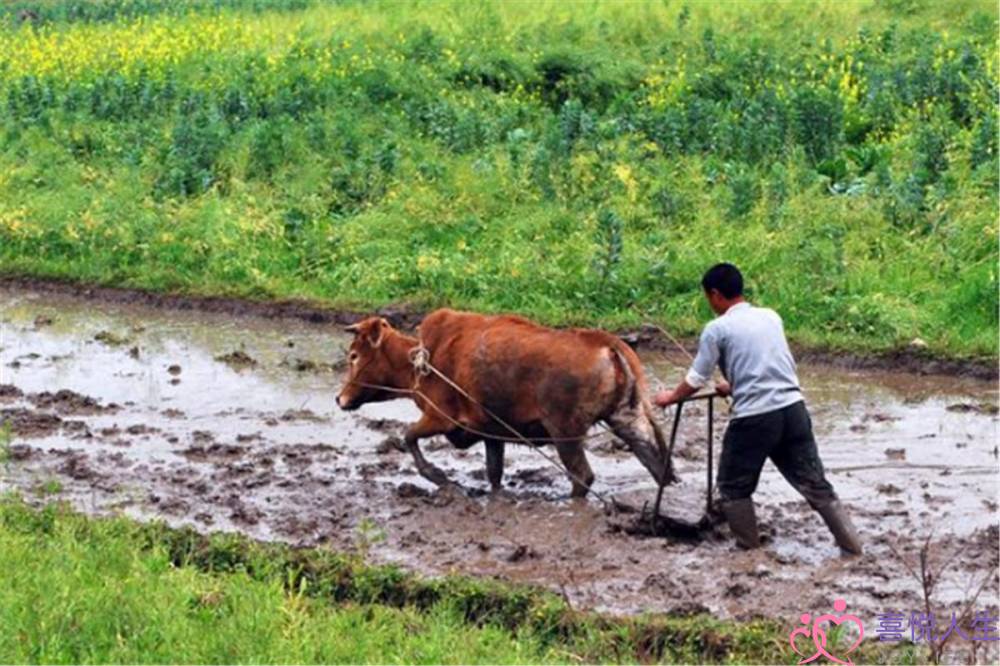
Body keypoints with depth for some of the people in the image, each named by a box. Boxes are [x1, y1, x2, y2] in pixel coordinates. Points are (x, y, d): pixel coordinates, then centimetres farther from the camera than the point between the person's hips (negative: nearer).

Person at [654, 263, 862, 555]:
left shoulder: (717, 329, -2)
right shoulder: (771, 317, 15)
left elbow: (696, 379, 6)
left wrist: (671, 397, 27)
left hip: (754, 418, -5)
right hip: (793, 408, 5)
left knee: (734, 487, 14)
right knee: (813, 482, 11)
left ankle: (750, 549, 15)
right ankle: (851, 542, 8)